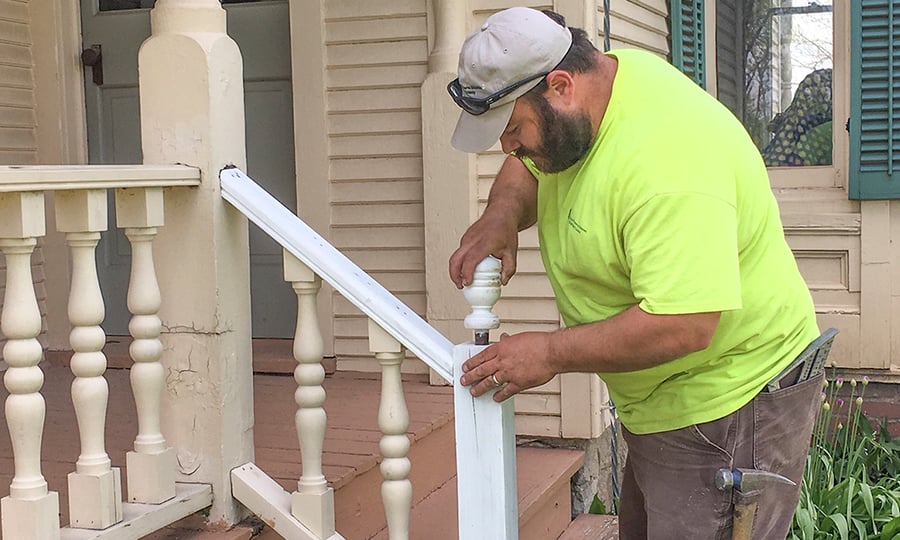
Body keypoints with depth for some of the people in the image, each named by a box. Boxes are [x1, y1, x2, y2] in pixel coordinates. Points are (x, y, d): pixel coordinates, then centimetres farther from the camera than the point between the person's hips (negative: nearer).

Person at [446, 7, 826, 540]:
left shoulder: (665, 161, -33)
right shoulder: (604, 73, -3)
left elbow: (683, 325, -38)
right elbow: (526, 168, 14)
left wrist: (551, 353, -26)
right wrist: (503, 214, -9)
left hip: (729, 406, -10)